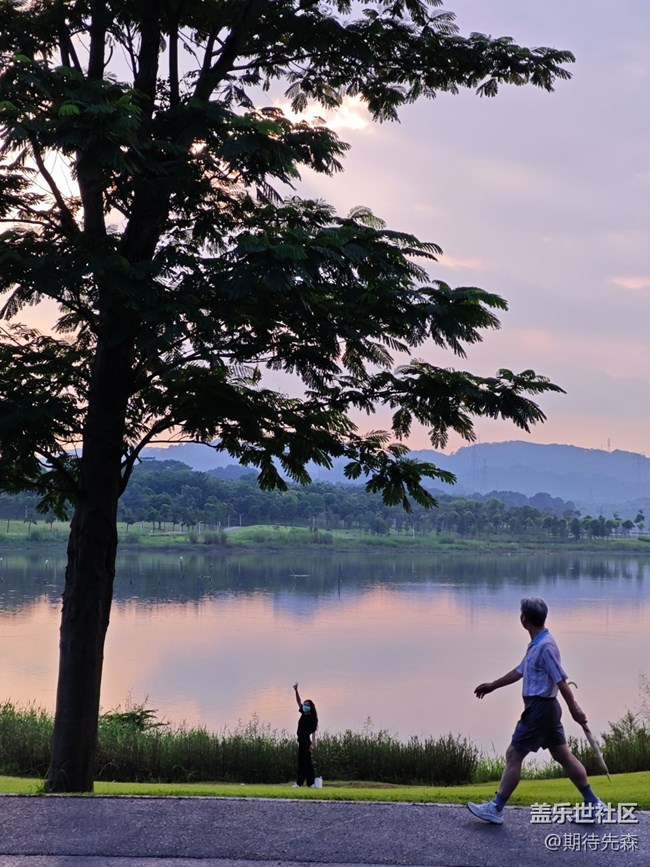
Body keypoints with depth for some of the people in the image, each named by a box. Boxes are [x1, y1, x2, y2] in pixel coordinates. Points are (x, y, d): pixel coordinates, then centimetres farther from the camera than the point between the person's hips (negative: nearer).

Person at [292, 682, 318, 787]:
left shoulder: (311, 718, -10)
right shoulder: (303, 714, 11)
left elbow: (313, 732, -15)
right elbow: (299, 702, 15)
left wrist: (313, 743, -23)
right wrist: (296, 691, 7)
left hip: (306, 741, -8)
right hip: (302, 740, 8)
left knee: (305, 761, -7)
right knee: (301, 761, 8)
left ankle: (310, 783, -6)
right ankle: (299, 782, 9)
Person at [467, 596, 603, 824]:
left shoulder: (545, 646, -20)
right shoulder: (536, 644, 12)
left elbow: (561, 680, -20)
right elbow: (520, 671, 23)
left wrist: (574, 709, -18)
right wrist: (492, 686, 29)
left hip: (540, 709, -10)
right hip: (546, 708, 10)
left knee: (513, 755, -3)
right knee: (563, 755, 13)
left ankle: (495, 809, 3)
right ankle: (592, 803, 18)